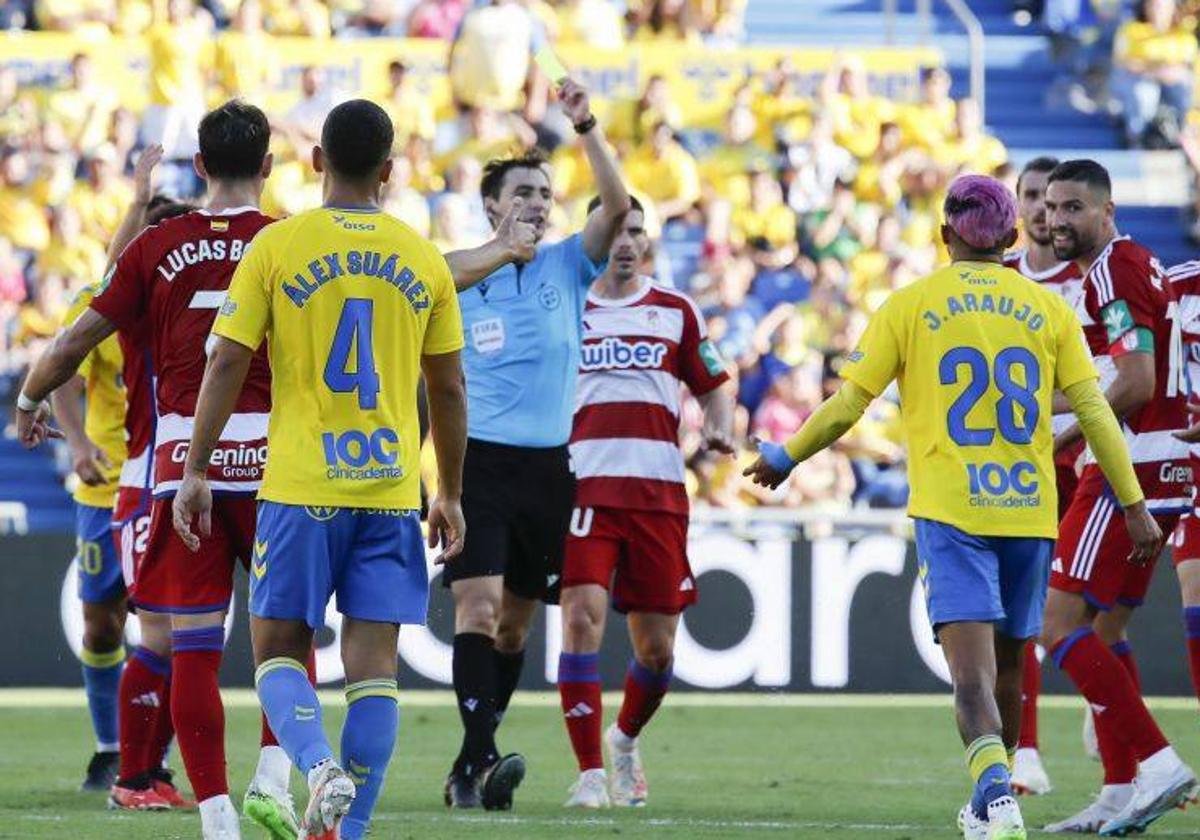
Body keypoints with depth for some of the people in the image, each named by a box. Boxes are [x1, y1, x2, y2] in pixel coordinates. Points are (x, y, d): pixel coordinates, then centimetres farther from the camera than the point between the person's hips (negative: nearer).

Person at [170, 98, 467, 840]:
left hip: (300, 489, -2)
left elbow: (227, 365, -4)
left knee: (279, 649, 7)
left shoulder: (277, 246, -2)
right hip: (392, 491, 2)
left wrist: (197, 471, 2)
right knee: (373, 662, 3)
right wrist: (451, 494, 18)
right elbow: (449, 389, 10)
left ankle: (319, 767, -19)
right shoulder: (424, 259, 6)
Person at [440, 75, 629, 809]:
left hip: (550, 466, 3)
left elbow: (617, 204, -10)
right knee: (478, 604, -17)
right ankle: (481, 756, -23)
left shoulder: (567, 267, 6)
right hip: (479, 463, -3)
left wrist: (587, 127, -18)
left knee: (516, 620, 8)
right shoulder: (456, 280, 3)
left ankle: (469, 769, 17)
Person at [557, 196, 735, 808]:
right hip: (583, 487, -1)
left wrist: (719, 429, -3)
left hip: (659, 494, 1)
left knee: (656, 646, 3)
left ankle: (625, 740, 34)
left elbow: (713, 387, 17)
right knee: (582, 615, -19)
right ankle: (590, 774, -14)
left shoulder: (676, 312, 12)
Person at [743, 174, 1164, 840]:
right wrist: (1134, 504, 10)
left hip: (949, 510, -3)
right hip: (1029, 510, 3)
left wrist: (784, 459, 18)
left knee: (972, 667, -13)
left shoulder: (910, 306, 1)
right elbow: (1093, 411, 5)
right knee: (1007, 665, 17)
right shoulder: (1048, 309, 8)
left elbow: (846, 405, 3)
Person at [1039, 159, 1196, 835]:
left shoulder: (1112, 271, -12)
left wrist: (1062, 441, -13)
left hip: (1131, 469, -10)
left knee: (1059, 624, -10)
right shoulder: (1142, 264, 18)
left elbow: (1136, 382, -20)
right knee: (1105, 627, 14)